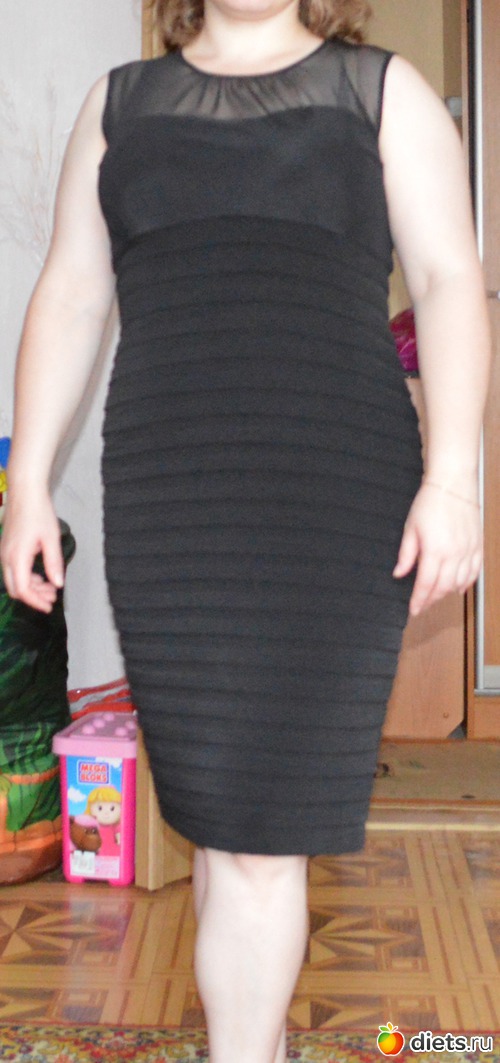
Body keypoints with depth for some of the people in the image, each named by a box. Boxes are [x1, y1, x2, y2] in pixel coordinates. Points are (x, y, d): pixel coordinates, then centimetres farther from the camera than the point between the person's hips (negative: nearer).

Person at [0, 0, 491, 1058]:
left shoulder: (383, 91, 10)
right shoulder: (120, 102, 18)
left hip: (338, 494, -2)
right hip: (164, 498, 3)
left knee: (260, 819, -4)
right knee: (214, 808, 6)